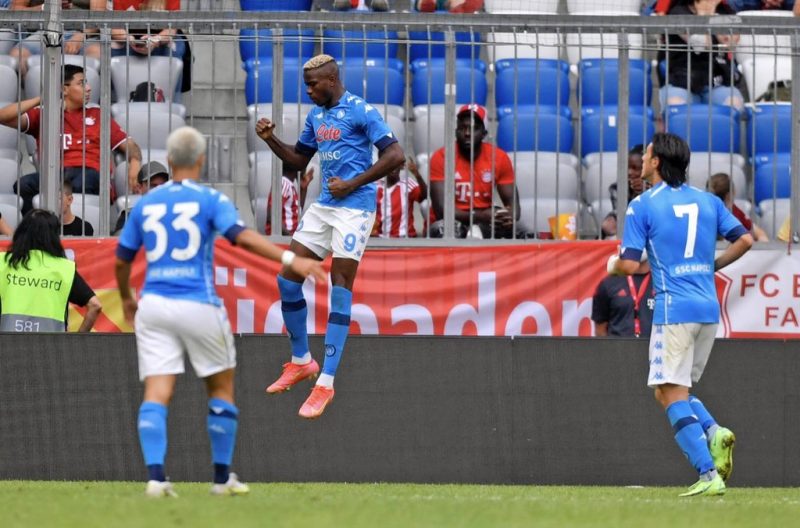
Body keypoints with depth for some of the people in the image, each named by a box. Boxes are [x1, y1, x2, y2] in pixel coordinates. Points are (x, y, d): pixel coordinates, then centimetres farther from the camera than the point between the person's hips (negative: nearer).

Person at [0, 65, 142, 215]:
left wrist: (135, 163, -3)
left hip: (88, 173, -1)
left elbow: (128, 145, 21)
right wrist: (41, 100, 6)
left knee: (81, 185, -40)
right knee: (23, 185, -33)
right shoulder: (42, 114, 23)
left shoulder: (97, 115, 27)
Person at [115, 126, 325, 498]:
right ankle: (222, 477, 17)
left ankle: (155, 477, -19)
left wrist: (127, 299, 35)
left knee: (156, 394, -3)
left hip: (153, 305, 3)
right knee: (221, 387, 14)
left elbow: (122, 260, 17)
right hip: (198, 307, -3)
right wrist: (290, 260, -25)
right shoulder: (210, 200, -2)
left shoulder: (145, 204, 11)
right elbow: (242, 236, -18)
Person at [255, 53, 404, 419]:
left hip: (354, 208, -8)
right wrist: (271, 140, 8)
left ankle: (326, 384, -8)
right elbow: (299, 160, 26)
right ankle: (301, 361, 23)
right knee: (287, 279, 5)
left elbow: (395, 155, -16)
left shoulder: (361, 112, -10)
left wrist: (353, 183, -16)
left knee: (341, 289, -9)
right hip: (323, 207, 8)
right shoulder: (316, 116, 14)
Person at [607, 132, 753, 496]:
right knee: (672, 389, 19)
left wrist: (614, 266, 14)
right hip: (709, 309, 6)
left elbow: (629, 264, -9)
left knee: (672, 394, -4)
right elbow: (744, 239, 7)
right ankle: (713, 432, -8)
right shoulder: (708, 201, 12)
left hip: (674, 309, -6)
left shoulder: (642, 206, -4)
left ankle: (708, 474, -17)